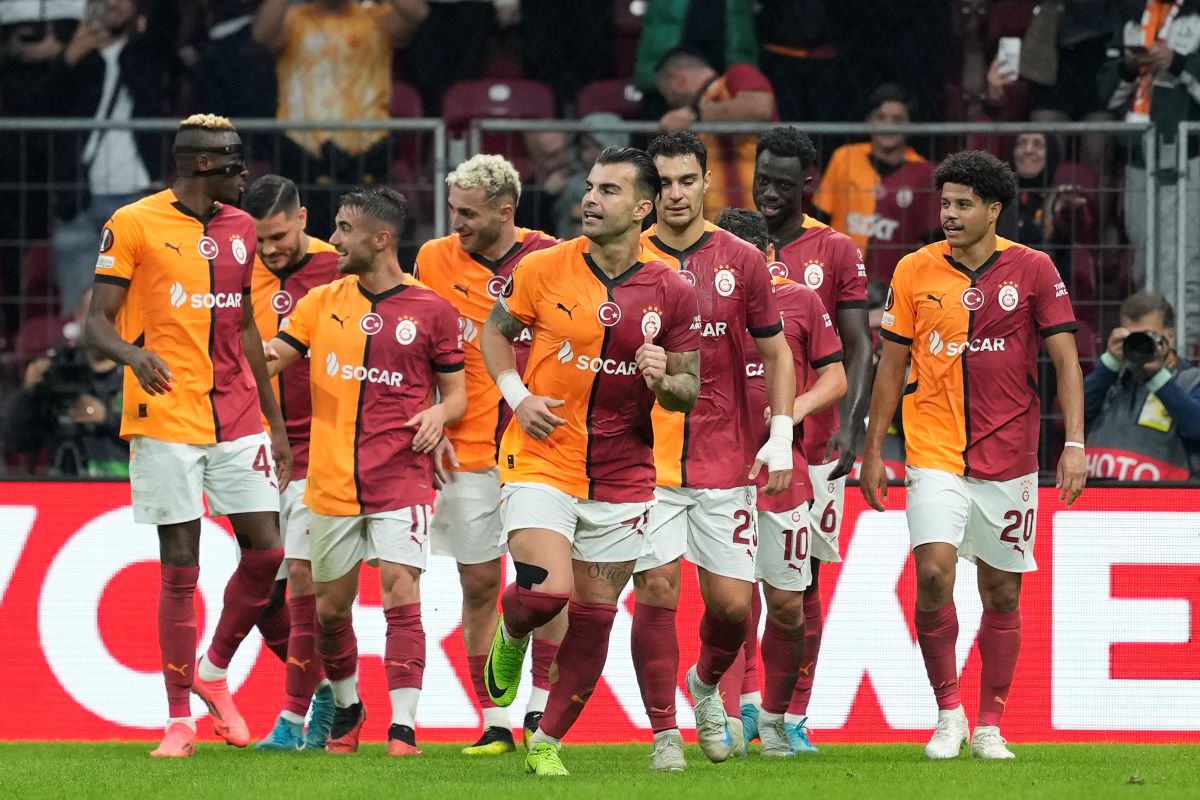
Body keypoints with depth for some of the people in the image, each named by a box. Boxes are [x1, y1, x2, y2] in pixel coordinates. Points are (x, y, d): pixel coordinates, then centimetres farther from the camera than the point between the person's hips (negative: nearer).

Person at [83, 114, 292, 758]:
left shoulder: (239, 229, 14)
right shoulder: (133, 224, -4)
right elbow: (96, 324, -6)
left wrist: (275, 421, 20)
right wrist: (133, 353, -29)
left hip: (237, 420, 5)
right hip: (166, 420, -5)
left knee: (265, 552, -2)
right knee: (180, 569, -5)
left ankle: (214, 673, 21)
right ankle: (178, 720, 3)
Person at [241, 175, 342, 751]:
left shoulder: (337, 271, -8)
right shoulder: (246, 275, 7)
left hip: (317, 447, -6)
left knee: (302, 576, -10)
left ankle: (295, 718, -5)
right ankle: (325, 691, 23)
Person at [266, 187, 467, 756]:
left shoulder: (431, 311, 0)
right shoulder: (323, 302, 8)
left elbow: (456, 392, 8)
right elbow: (269, 358, 7)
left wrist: (439, 414, -14)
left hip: (400, 479, -4)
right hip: (331, 483, 4)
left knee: (401, 596, -15)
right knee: (330, 607, 10)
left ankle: (403, 727, -15)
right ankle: (346, 709, 33)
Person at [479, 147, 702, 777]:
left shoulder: (671, 293, -3)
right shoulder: (543, 269, -5)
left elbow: (689, 390, 5)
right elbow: (496, 332, 10)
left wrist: (664, 381, -18)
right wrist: (516, 395, -6)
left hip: (622, 477, 2)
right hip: (541, 462, -2)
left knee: (593, 617, 5)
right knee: (547, 589, -20)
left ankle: (548, 742, 21)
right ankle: (511, 634, 17)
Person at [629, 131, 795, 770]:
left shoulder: (741, 261, 3)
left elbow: (775, 353, 10)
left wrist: (781, 437, 1)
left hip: (725, 458, 1)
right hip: (645, 457, -1)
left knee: (732, 601, 0)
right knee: (656, 591, -9)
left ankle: (707, 686, 31)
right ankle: (663, 734, 0)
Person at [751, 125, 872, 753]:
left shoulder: (836, 252, 3)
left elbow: (858, 349, 1)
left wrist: (849, 424, -12)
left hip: (812, 443, -1)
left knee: (803, 579, 3)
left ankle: (794, 718, 8)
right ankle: (744, 703, -1)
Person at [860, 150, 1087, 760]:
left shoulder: (1032, 270, -2)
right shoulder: (915, 271, 1)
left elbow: (1065, 360, -1)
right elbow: (891, 364, 8)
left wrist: (1074, 445, -10)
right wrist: (873, 450, 6)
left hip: (1008, 454, 0)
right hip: (936, 452, 0)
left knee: (1001, 593, 6)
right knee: (933, 573, -16)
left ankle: (989, 726, 18)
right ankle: (947, 712, 0)